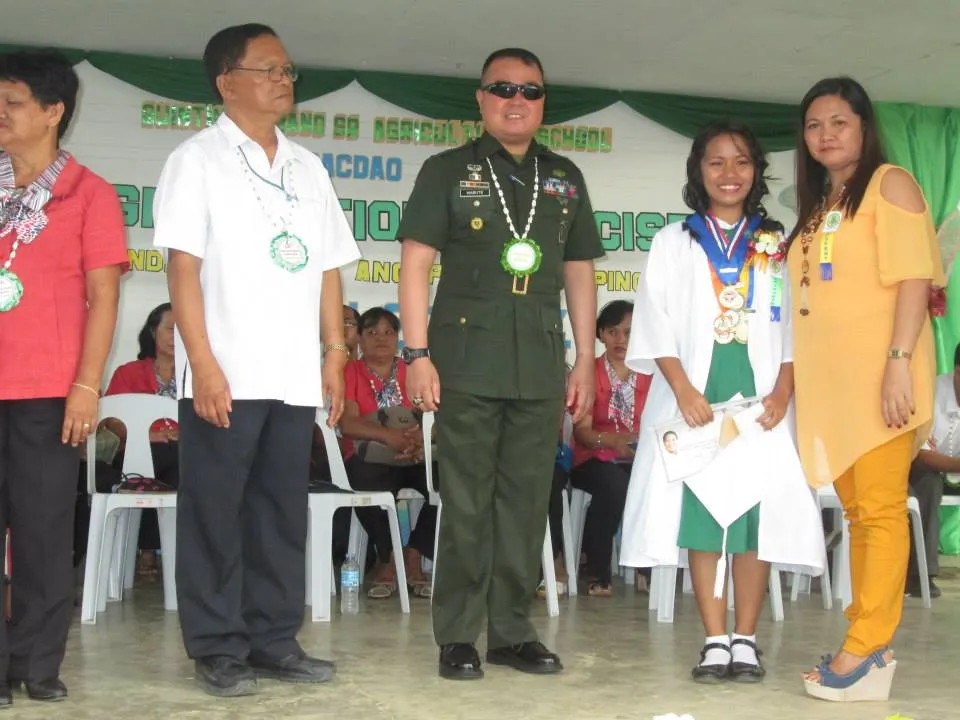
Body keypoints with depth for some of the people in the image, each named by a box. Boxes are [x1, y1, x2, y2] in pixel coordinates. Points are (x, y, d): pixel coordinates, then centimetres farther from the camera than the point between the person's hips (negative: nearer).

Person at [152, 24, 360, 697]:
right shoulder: (198, 160, 0)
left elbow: (328, 269, 16)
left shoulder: (308, 167, 16)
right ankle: (218, 649, 11)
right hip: (226, 374, -5)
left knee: (284, 511, 9)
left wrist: (335, 354, 8)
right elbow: (183, 267, -7)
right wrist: (204, 365, -15)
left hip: (296, 375, 5)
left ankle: (275, 640, 18)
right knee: (215, 513, 2)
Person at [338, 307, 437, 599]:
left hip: (415, 458, 3)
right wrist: (388, 435, -28)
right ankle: (388, 560, -12)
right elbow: (347, 423, -10)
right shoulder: (350, 373, 6)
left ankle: (414, 557, -10)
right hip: (370, 460, -2)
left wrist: (419, 438, -25)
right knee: (366, 483, -37)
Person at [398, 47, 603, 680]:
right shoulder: (449, 171, 4)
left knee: (528, 501, 7)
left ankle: (511, 631, 17)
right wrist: (417, 353, -10)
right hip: (466, 361, -3)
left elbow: (579, 271, 17)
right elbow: (416, 261, -2)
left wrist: (586, 359, 11)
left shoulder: (565, 178, 16)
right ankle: (458, 635, 9)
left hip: (542, 367, 4)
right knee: (466, 502, -1)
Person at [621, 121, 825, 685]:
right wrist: (683, 390, -11)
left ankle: (746, 640, 8)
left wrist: (783, 392, -7)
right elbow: (656, 322, 1)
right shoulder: (674, 241, 9)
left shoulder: (777, 243, 12)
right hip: (695, 399, -1)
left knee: (756, 518, -1)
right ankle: (715, 642, 6)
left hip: (759, 401, 1)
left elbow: (792, 325, 8)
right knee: (700, 518, -1)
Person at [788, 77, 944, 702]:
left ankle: (864, 649, -7)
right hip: (829, 382, 8)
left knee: (880, 509, -8)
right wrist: (792, 382, 15)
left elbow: (914, 278, -11)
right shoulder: (815, 206, 20)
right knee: (856, 513, 9)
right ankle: (872, 646, 15)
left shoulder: (890, 184, -1)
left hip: (878, 375, -8)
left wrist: (899, 362, -21)